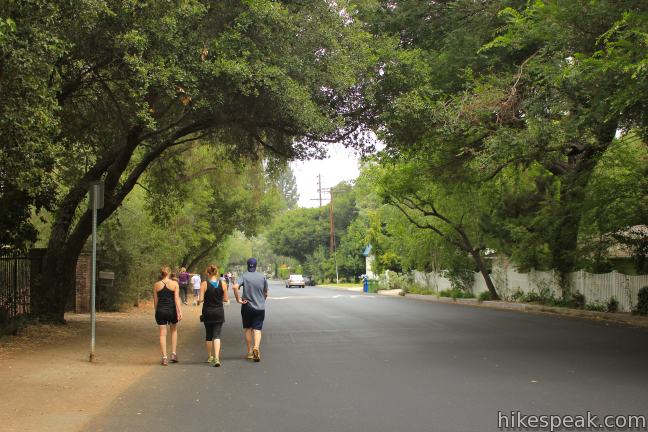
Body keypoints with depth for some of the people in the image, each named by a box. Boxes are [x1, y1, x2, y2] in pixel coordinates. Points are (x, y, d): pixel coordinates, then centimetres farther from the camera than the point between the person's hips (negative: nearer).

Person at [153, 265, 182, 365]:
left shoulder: (156, 285, 1)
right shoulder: (175, 284, -3)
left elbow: (155, 300, 4)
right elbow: (176, 299, -9)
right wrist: (179, 311, -9)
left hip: (160, 310, 0)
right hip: (172, 310, 0)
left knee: (162, 334, 5)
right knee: (174, 330, 21)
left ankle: (164, 358, 3)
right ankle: (173, 354, 15)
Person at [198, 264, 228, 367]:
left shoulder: (204, 284, -10)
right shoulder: (223, 284, -6)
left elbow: (201, 299, -12)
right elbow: (225, 299, -1)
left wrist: (198, 301, 10)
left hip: (207, 312, 0)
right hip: (219, 312, 0)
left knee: (208, 335, 15)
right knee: (217, 335, 0)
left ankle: (209, 357, 28)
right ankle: (216, 358, -17)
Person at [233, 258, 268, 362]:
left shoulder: (244, 276, -5)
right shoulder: (262, 276, 0)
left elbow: (235, 287, -23)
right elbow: (266, 293, 7)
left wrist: (238, 299, -14)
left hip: (247, 307, 0)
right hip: (260, 307, 0)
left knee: (248, 329, 13)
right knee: (257, 329, 0)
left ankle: (250, 352, 17)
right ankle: (256, 347, -25)